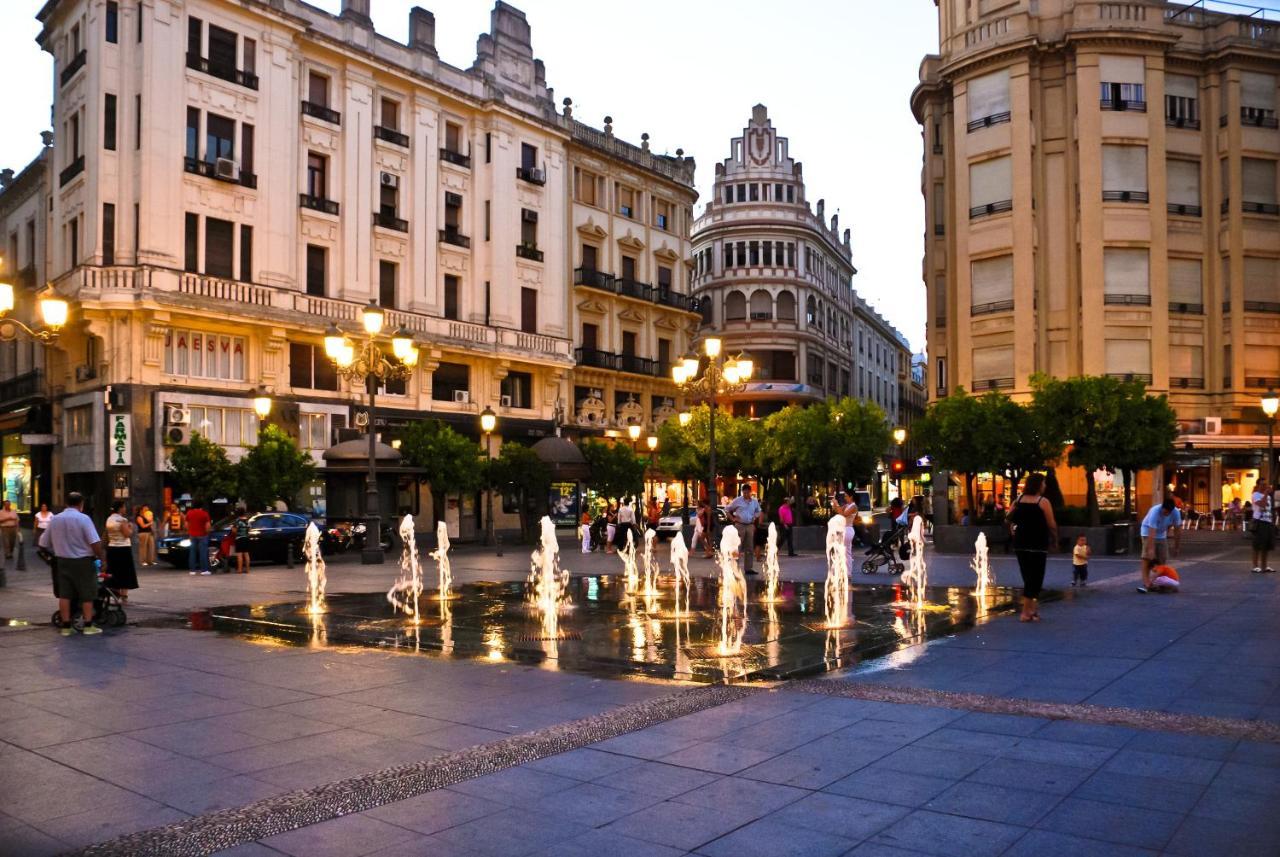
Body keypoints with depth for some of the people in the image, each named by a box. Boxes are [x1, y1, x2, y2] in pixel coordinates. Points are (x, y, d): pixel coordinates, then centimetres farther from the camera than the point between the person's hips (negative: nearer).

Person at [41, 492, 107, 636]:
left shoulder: (54, 519, 3)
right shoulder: (83, 518, -13)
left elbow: (45, 544, 8)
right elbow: (95, 543, -19)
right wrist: (102, 556, -6)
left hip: (63, 561, 4)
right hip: (83, 561, -4)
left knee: (64, 594, 8)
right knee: (86, 594, 5)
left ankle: (66, 626, 9)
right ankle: (88, 625, 7)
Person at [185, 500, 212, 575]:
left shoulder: (189, 513, 3)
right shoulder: (204, 513, -9)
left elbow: (186, 525, 7)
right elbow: (207, 525, -12)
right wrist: (206, 532, 4)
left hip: (192, 535, 4)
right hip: (202, 535, -4)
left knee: (193, 552, 8)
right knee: (203, 552, -2)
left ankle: (193, 570, 9)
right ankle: (204, 570, -4)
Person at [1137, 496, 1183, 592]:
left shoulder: (1176, 512, -21)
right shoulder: (1155, 511, -35)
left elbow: (1177, 530, -9)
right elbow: (1152, 532, -38)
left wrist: (1176, 547, -4)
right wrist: (1151, 549, -41)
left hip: (1161, 534, 5)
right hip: (1148, 532, -5)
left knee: (1163, 560, 4)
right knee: (1147, 557, -17)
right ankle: (1146, 583, -23)